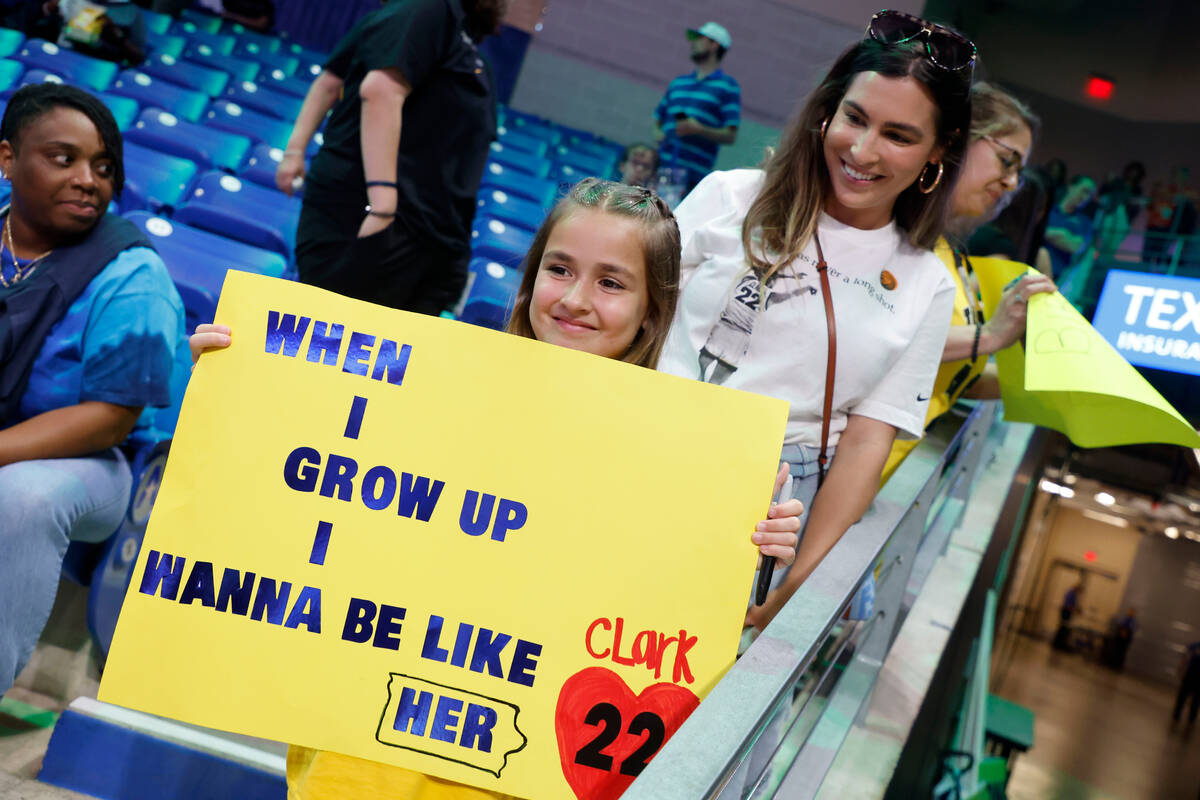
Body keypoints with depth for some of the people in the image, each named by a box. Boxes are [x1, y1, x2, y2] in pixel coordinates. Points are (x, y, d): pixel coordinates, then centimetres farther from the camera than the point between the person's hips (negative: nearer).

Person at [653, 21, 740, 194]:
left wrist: (698, 129, -17)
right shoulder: (678, 83, 22)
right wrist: (658, 133, 3)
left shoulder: (728, 86, 4)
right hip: (661, 167, 5)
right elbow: (658, 120, 26)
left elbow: (730, 136, -3)